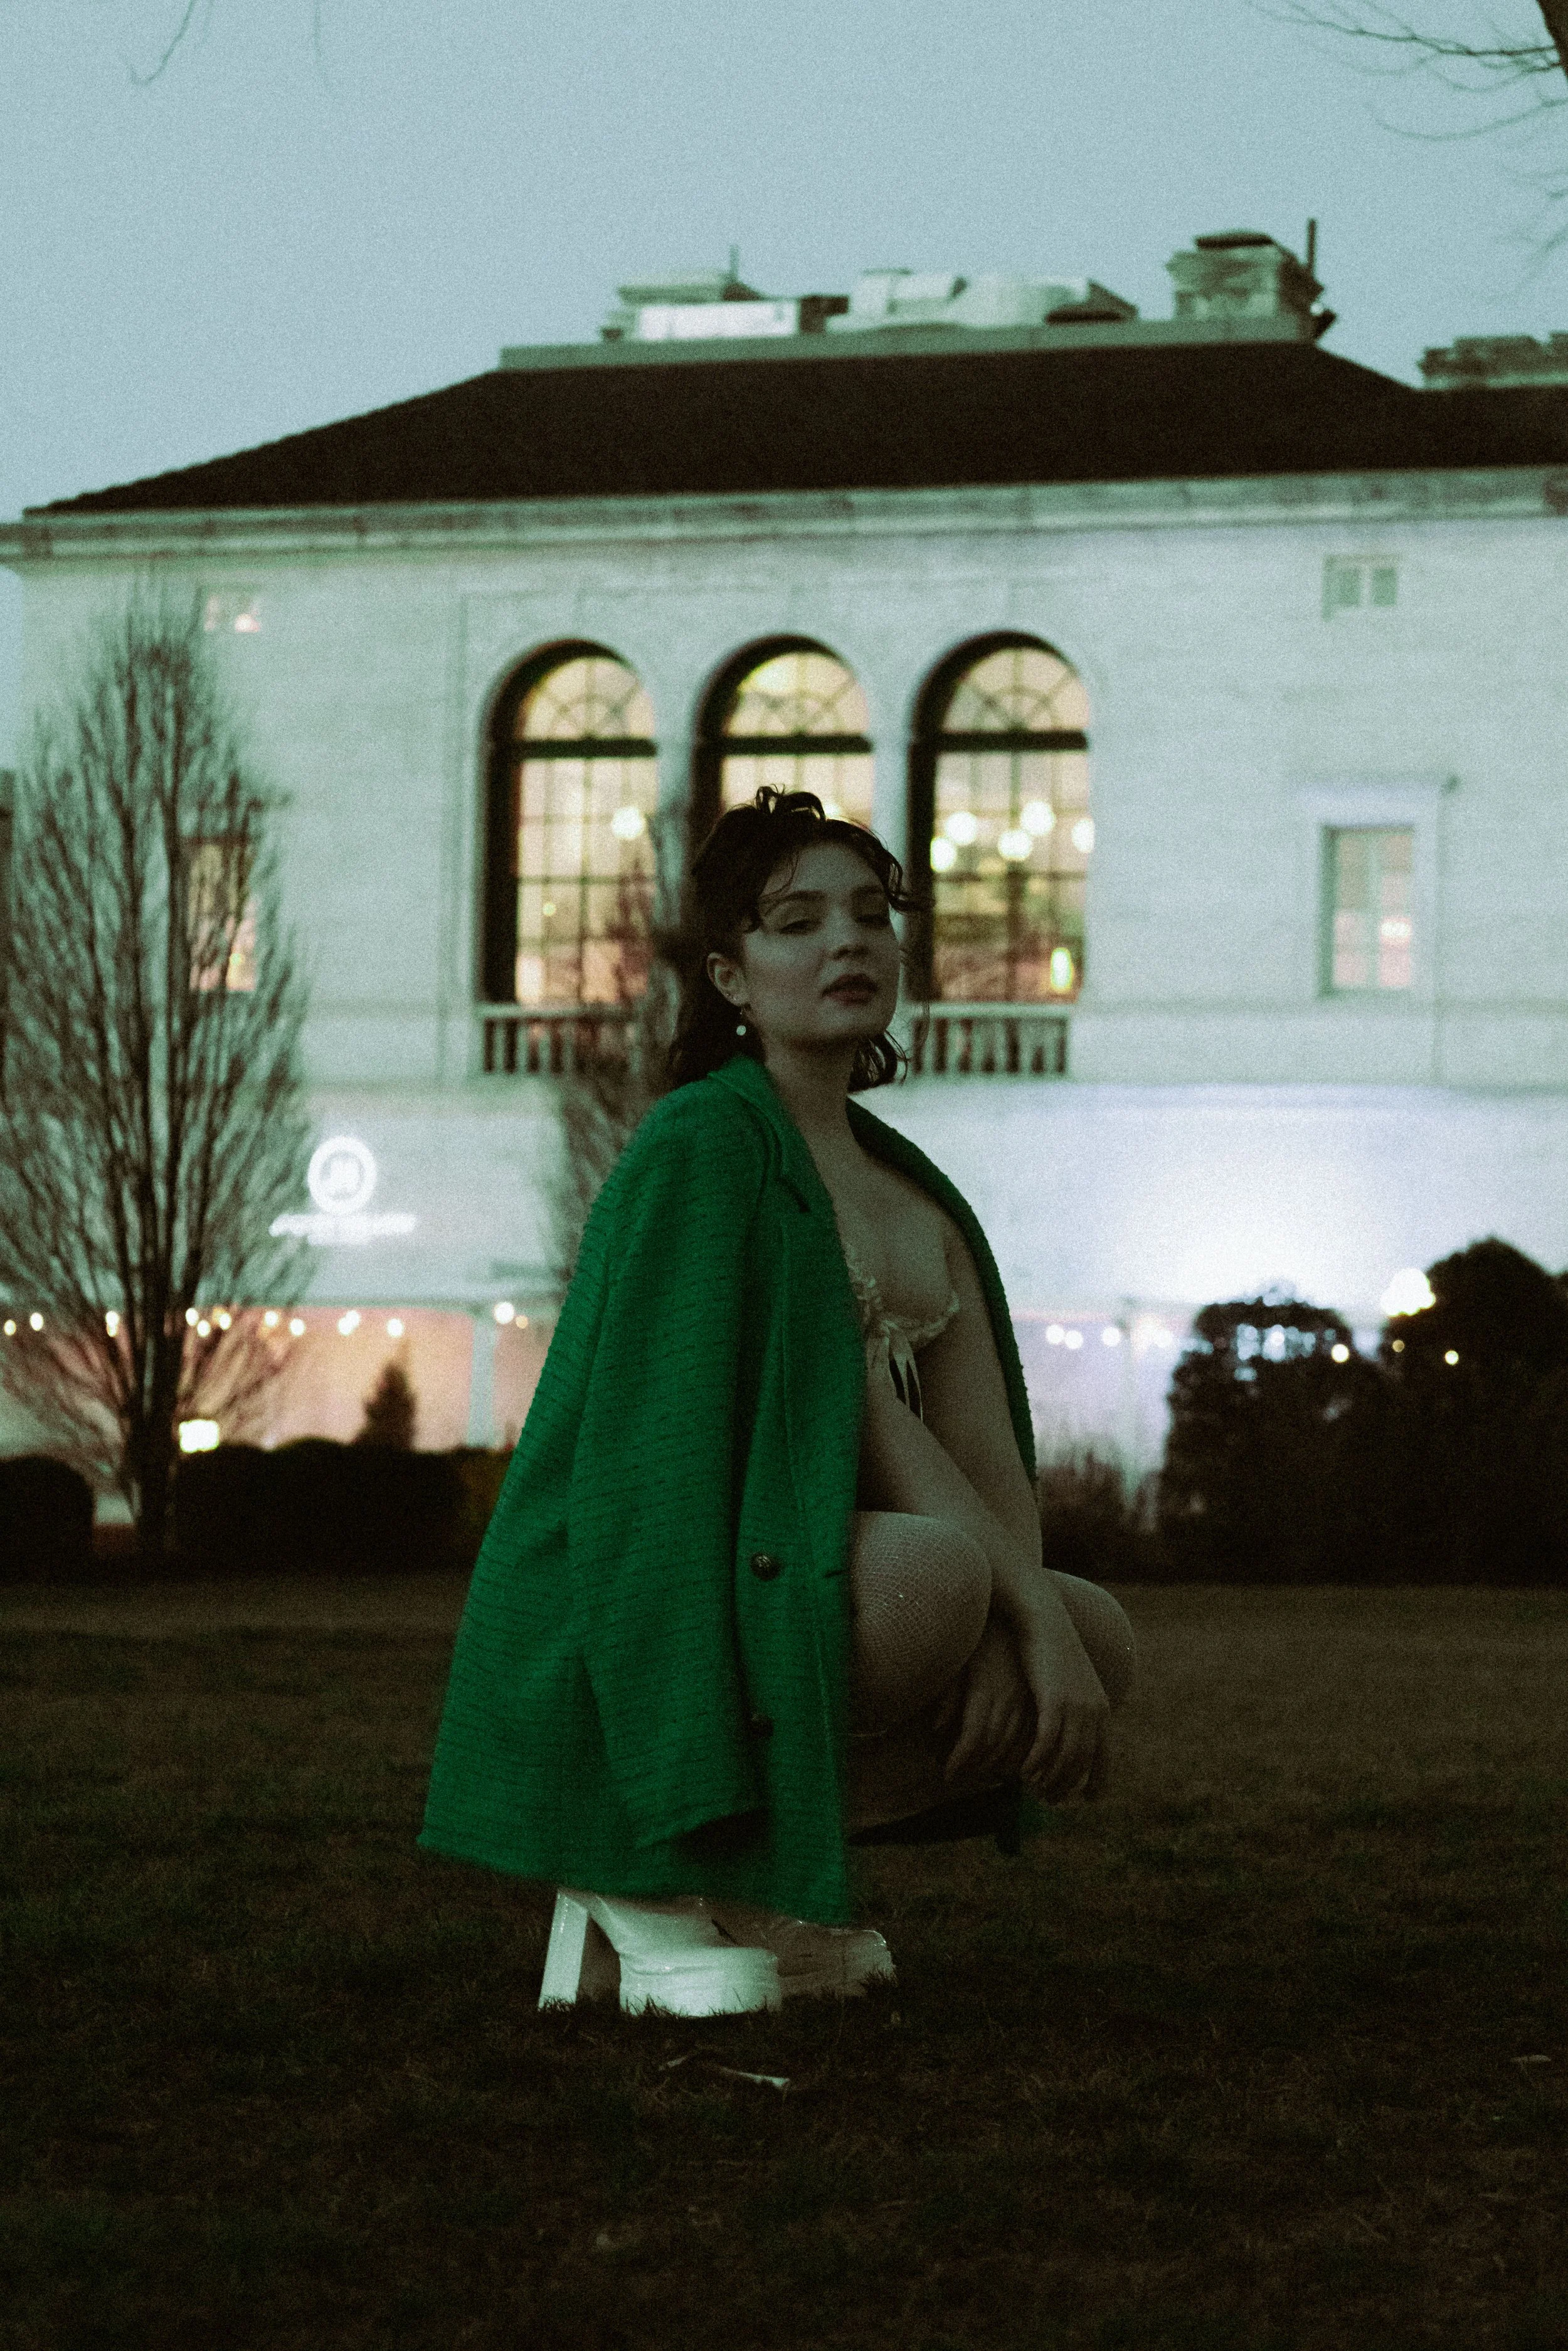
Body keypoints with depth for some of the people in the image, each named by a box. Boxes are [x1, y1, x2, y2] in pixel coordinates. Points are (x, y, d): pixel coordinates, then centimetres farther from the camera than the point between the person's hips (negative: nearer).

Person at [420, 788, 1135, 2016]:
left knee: (1104, 1643, -5)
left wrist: (1025, 1634, -15)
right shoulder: (705, 1141, -10)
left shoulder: (907, 1184, 14)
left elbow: (986, 1444, 2)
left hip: (776, 1603, 8)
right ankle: (637, 1874, -13)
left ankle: (731, 1874, 2)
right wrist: (1031, 1612, -21)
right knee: (940, 1569, -32)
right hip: (621, 1625, -8)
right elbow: (853, 1407, -17)